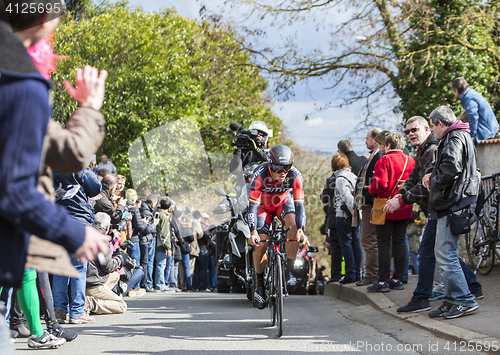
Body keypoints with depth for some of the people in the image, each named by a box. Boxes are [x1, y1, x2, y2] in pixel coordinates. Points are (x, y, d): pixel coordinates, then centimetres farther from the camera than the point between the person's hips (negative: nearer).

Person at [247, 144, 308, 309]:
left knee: (293, 224, -31)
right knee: (260, 245, -14)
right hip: (263, 205, -1)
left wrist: (300, 230, -42)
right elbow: (253, 205, -35)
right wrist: (253, 232, -46)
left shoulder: (295, 176, -30)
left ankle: (289, 271, -21)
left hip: (283, 202, 1)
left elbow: (299, 204, -29)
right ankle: (259, 286, 6)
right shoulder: (260, 175, -35)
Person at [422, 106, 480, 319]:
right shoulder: (458, 136, 21)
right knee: (444, 253, 13)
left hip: (452, 204, -11)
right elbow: (442, 163, 32)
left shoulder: (455, 138, -11)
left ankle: (465, 301, -9)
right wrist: (431, 173, 11)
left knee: (445, 254, -10)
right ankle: (452, 300, 16)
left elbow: (452, 167, -26)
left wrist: (434, 182, -10)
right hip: (451, 204, 11)